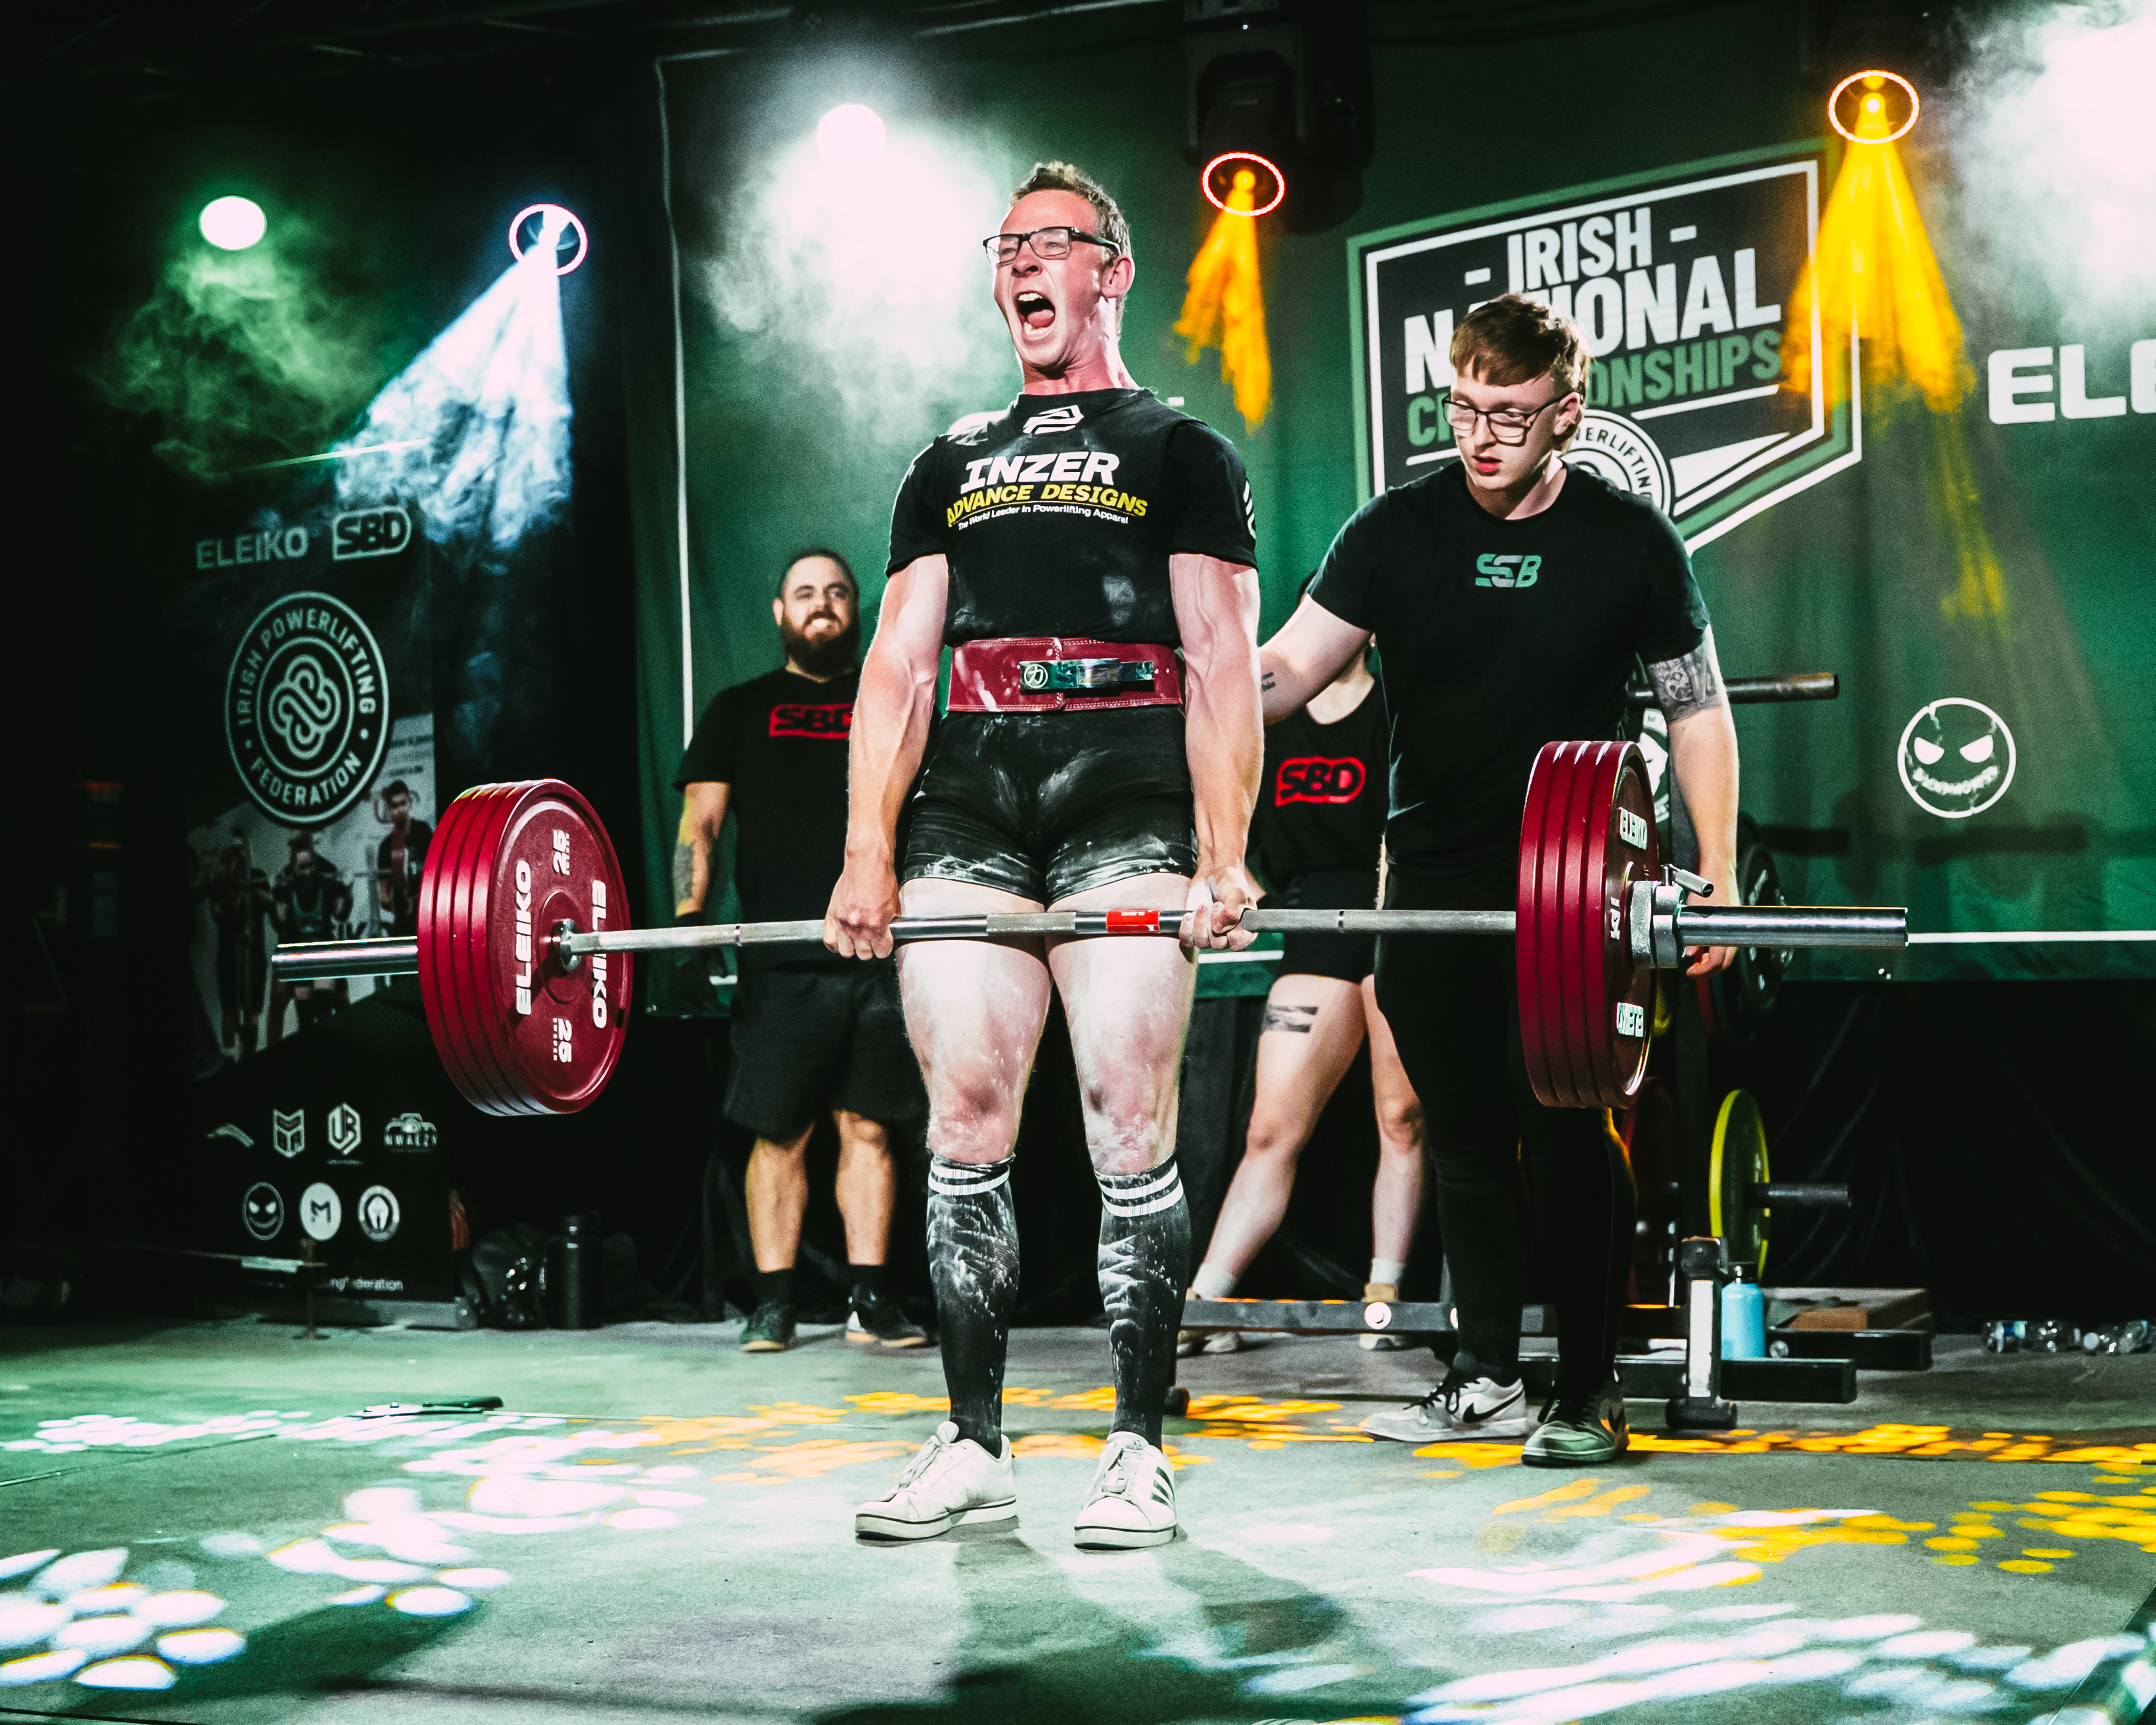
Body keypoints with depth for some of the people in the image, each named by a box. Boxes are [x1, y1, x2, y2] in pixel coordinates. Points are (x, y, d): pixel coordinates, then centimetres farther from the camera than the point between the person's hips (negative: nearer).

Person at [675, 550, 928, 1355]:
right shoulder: (740, 710, 15)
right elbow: (700, 821, 8)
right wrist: (688, 915, -7)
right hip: (781, 960, -1)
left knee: (868, 1128, 2)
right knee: (779, 1134, -1)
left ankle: (870, 1299, 5)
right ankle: (774, 1302, 4)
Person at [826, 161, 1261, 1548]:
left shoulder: (1179, 451, 13)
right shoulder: (952, 469, 25)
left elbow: (1224, 669, 2)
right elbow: (900, 664, 16)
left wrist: (1225, 860, -10)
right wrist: (867, 855, 4)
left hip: (1124, 801, -4)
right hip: (967, 806, 4)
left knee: (1129, 1124, -8)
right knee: (965, 1128, 0)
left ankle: (1140, 1450, -1)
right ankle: (973, 1446, 8)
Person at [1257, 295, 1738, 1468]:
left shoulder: (1629, 541, -3)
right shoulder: (1398, 530, 0)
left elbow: (1697, 708, 5)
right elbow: (1291, 667, -3)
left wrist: (1717, 873, -1)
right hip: (1435, 878, 3)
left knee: (1570, 1137, -4)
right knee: (1465, 1132, 8)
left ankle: (1590, 1388, 7)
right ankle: (1485, 1379, 17)